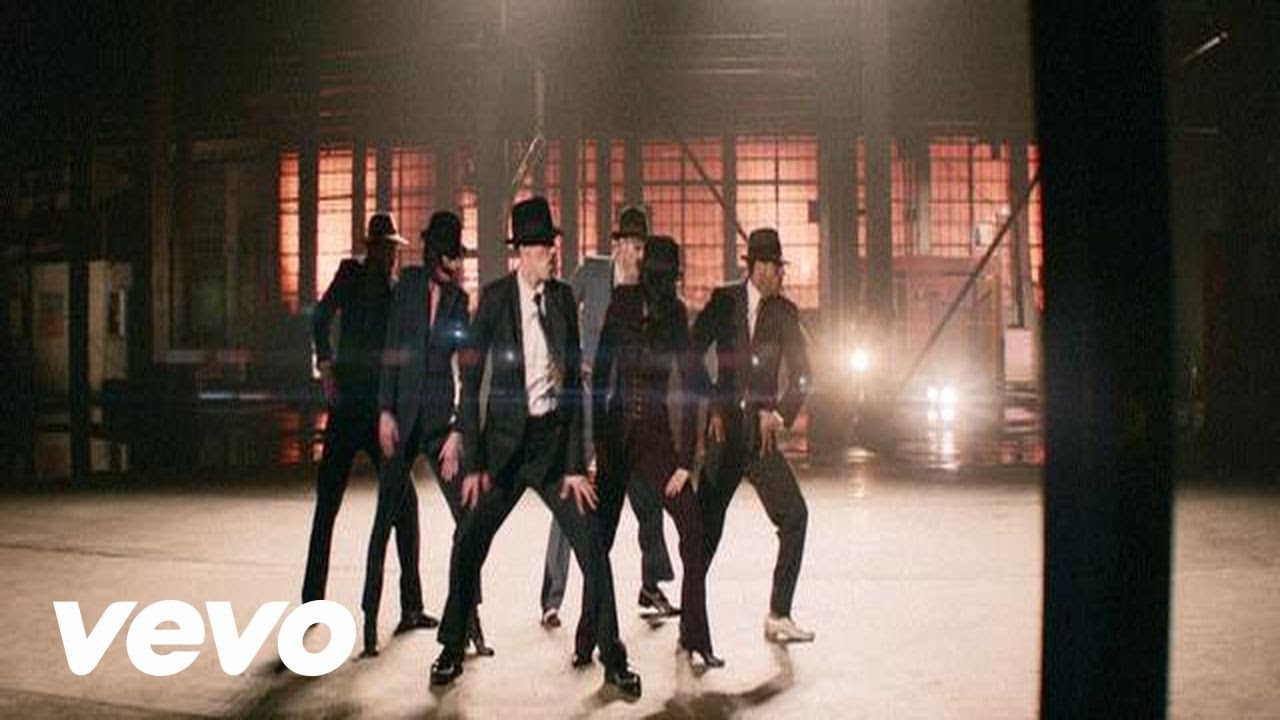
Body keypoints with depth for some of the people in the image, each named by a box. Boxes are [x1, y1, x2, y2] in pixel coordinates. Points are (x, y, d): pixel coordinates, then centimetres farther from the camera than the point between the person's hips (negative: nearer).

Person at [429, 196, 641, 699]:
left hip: (555, 437, 2)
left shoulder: (562, 297, 1)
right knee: (468, 545, -2)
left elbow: (574, 381, 1)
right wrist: (472, 462, -10)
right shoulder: (495, 297, -6)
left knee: (593, 549, -2)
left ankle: (614, 660, 12)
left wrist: (576, 463, -3)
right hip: (505, 438, -1)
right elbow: (470, 381, -6)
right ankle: (452, 650, 21)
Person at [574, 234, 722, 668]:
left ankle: (696, 639, 6)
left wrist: (685, 459, -9)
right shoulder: (621, 304, -3)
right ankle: (587, 641, 16)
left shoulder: (675, 317, -4)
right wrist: (595, 443, -5)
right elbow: (599, 374, -1)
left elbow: (690, 390, -4)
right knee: (599, 538, 2)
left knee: (694, 535, -8)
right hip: (615, 433, 1)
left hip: (656, 436, 0)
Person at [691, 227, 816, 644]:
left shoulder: (785, 313, 6)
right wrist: (711, 407, -4)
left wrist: (780, 414, -8)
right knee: (707, 521, 1)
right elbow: (692, 355, 2)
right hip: (723, 429, -2)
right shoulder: (723, 301, 2)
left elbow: (801, 374, 5)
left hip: (760, 432, 2)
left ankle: (778, 616, -1)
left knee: (795, 516, -8)